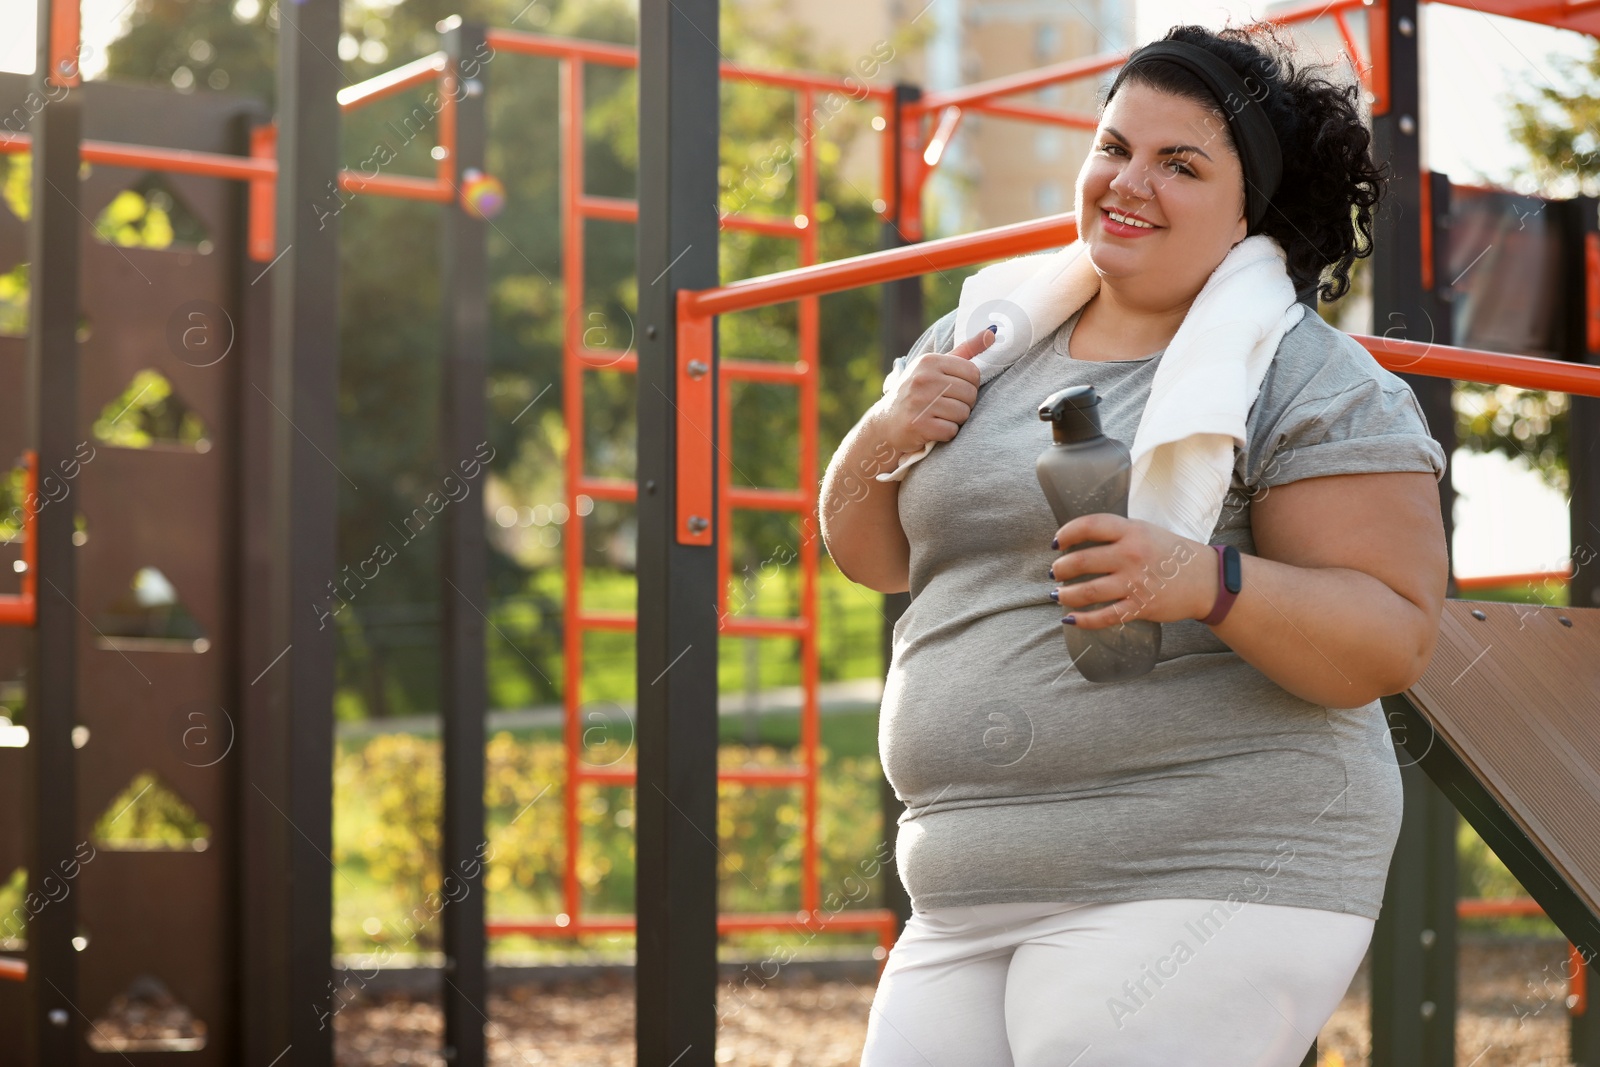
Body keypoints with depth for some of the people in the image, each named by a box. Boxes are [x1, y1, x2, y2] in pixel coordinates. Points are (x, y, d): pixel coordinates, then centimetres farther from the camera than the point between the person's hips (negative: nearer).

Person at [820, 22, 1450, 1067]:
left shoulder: (1314, 382, -5)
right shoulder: (986, 343, 14)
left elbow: (1397, 639, -11)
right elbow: (871, 557, 21)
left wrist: (1205, 582, -27)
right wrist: (885, 435, 0)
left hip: (1203, 889, -6)